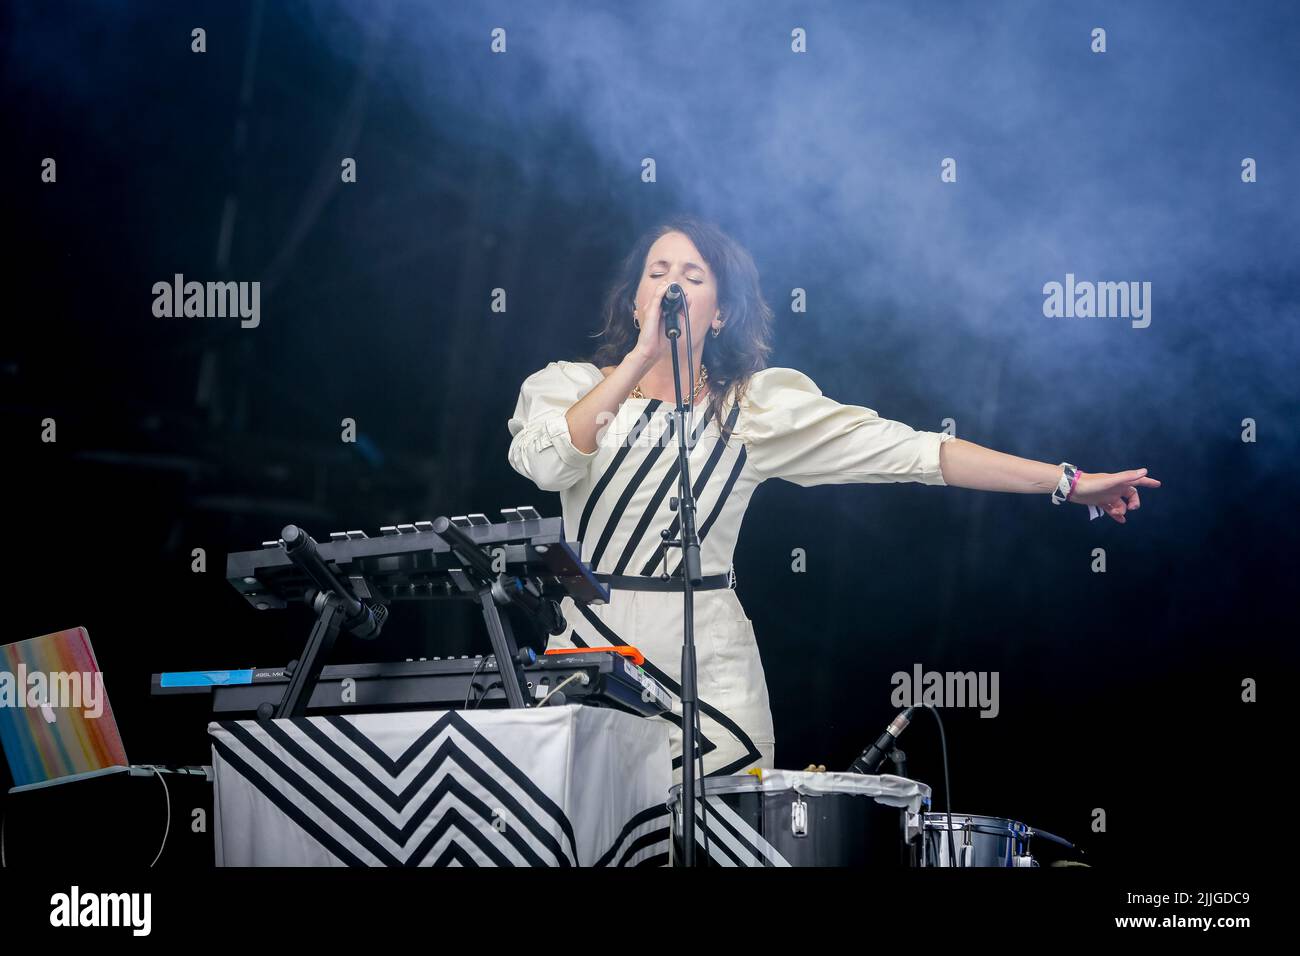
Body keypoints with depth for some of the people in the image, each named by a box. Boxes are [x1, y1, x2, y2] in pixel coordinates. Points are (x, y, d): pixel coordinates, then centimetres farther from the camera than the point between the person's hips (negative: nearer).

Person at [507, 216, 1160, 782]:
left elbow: (912, 452, -1)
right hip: (590, 649, 0)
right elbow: (545, 462, -18)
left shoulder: (756, 407, 3)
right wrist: (639, 360, -16)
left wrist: (1065, 482, -5)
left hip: (707, 668, 0)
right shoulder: (568, 387, 4)